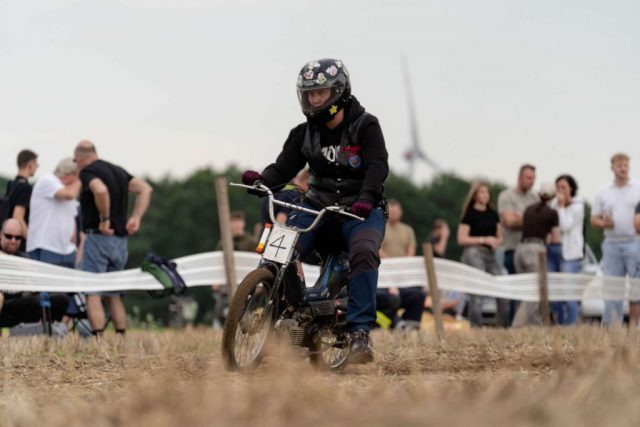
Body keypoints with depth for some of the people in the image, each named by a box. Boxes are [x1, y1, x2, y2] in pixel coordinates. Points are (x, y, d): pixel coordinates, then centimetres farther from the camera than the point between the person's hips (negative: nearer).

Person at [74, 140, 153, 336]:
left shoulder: (87, 172, -8)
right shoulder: (118, 171, 16)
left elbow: (100, 190, -30)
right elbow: (145, 189, 8)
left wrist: (104, 219, -19)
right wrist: (136, 217, 2)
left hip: (98, 237, -8)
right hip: (120, 241, 8)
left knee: (92, 293, -6)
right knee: (114, 294, 15)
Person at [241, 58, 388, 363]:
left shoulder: (365, 126, -5)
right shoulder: (304, 133, 8)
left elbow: (378, 166, -18)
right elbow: (284, 167, -2)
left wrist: (366, 198, -37)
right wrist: (260, 180, -25)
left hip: (360, 209, -4)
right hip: (318, 206, 4)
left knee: (364, 254, -33)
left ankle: (359, 333, -34)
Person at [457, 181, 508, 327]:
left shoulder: (493, 214, 14)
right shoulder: (470, 214, -2)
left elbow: (499, 236, 21)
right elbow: (462, 239, -8)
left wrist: (497, 242, -3)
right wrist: (484, 240, -13)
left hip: (490, 255, 6)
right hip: (474, 253, -6)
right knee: (477, 293, -9)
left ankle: (502, 325, 8)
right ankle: (475, 326, -5)